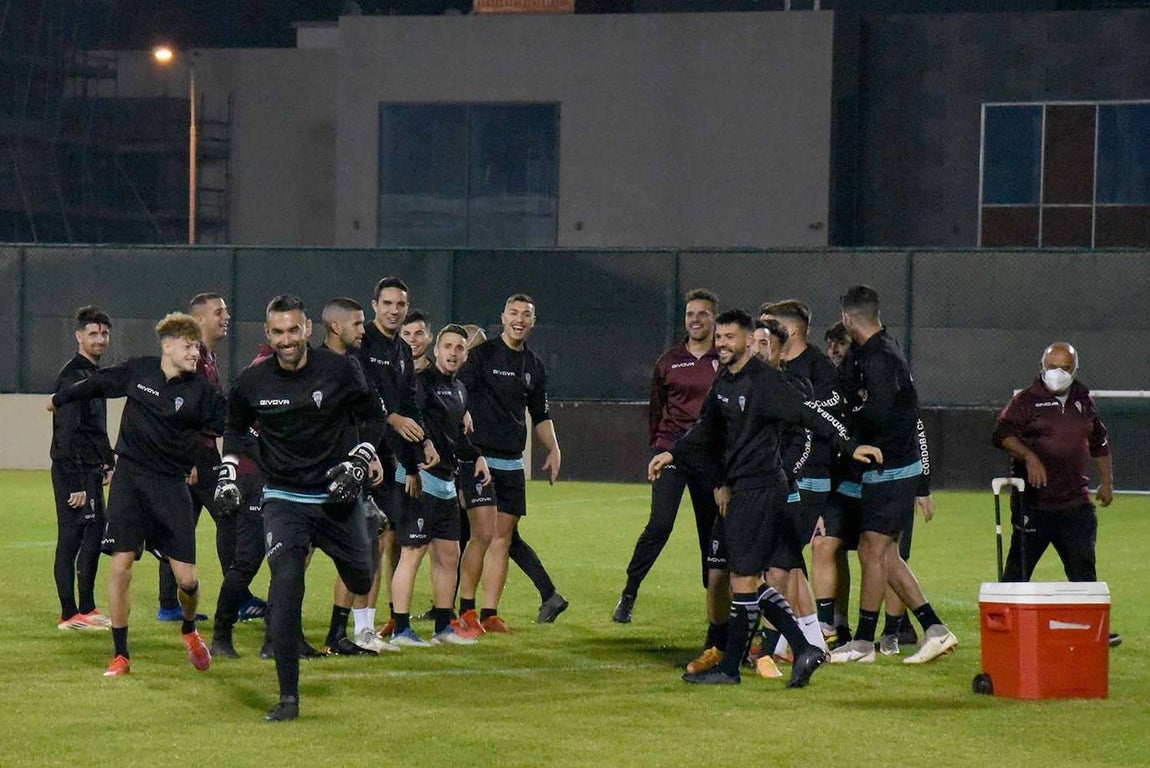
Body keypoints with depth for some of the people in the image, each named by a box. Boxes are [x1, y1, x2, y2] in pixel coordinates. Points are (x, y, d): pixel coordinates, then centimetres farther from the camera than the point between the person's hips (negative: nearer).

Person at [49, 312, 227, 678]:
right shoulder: (137, 371, 1)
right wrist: (60, 399, 30)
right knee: (121, 567, -6)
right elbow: (97, 384, 18)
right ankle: (121, 655, 6)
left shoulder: (202, 391, -4)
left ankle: (189, 630, 30)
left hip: (171, 485, -1)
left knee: (186, 577, -4)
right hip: (129, 479, 1)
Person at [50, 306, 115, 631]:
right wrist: (75, 484, -23)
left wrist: (108, 462, 20)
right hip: (73, 472, -10)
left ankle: (87, 608, 20)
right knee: (72, 540, -7)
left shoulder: (94, 374, 16)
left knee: (93, 534, 13)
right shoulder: (73, 376, -15)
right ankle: (70, 614, -5)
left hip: (90, 470, 10)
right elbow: (67, 432, -21)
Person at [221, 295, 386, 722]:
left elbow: (373, 415, 4)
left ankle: (369, 528, 53)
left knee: (361, 582, 13)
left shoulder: (340, 370, -10)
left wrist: (359, 459, -8)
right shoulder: (252, 383, -5)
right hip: (284, 500, 0)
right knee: (285, 585, -18)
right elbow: (236, 427, 15)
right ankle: (288, 697, -14)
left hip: (338, 496, 0)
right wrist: (227, 469, 2)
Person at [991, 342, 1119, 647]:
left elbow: (1099, 442, 26)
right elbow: (1002, 434, -14)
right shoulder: (1027, 400, -3)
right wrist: (1028, 456, -28)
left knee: (1083, 564, 3)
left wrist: (1106, 481, 21)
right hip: (1033, 503, -4)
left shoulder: (1083, 400, 14)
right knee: (1019, 565, 0)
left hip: (1075, 501, 4)